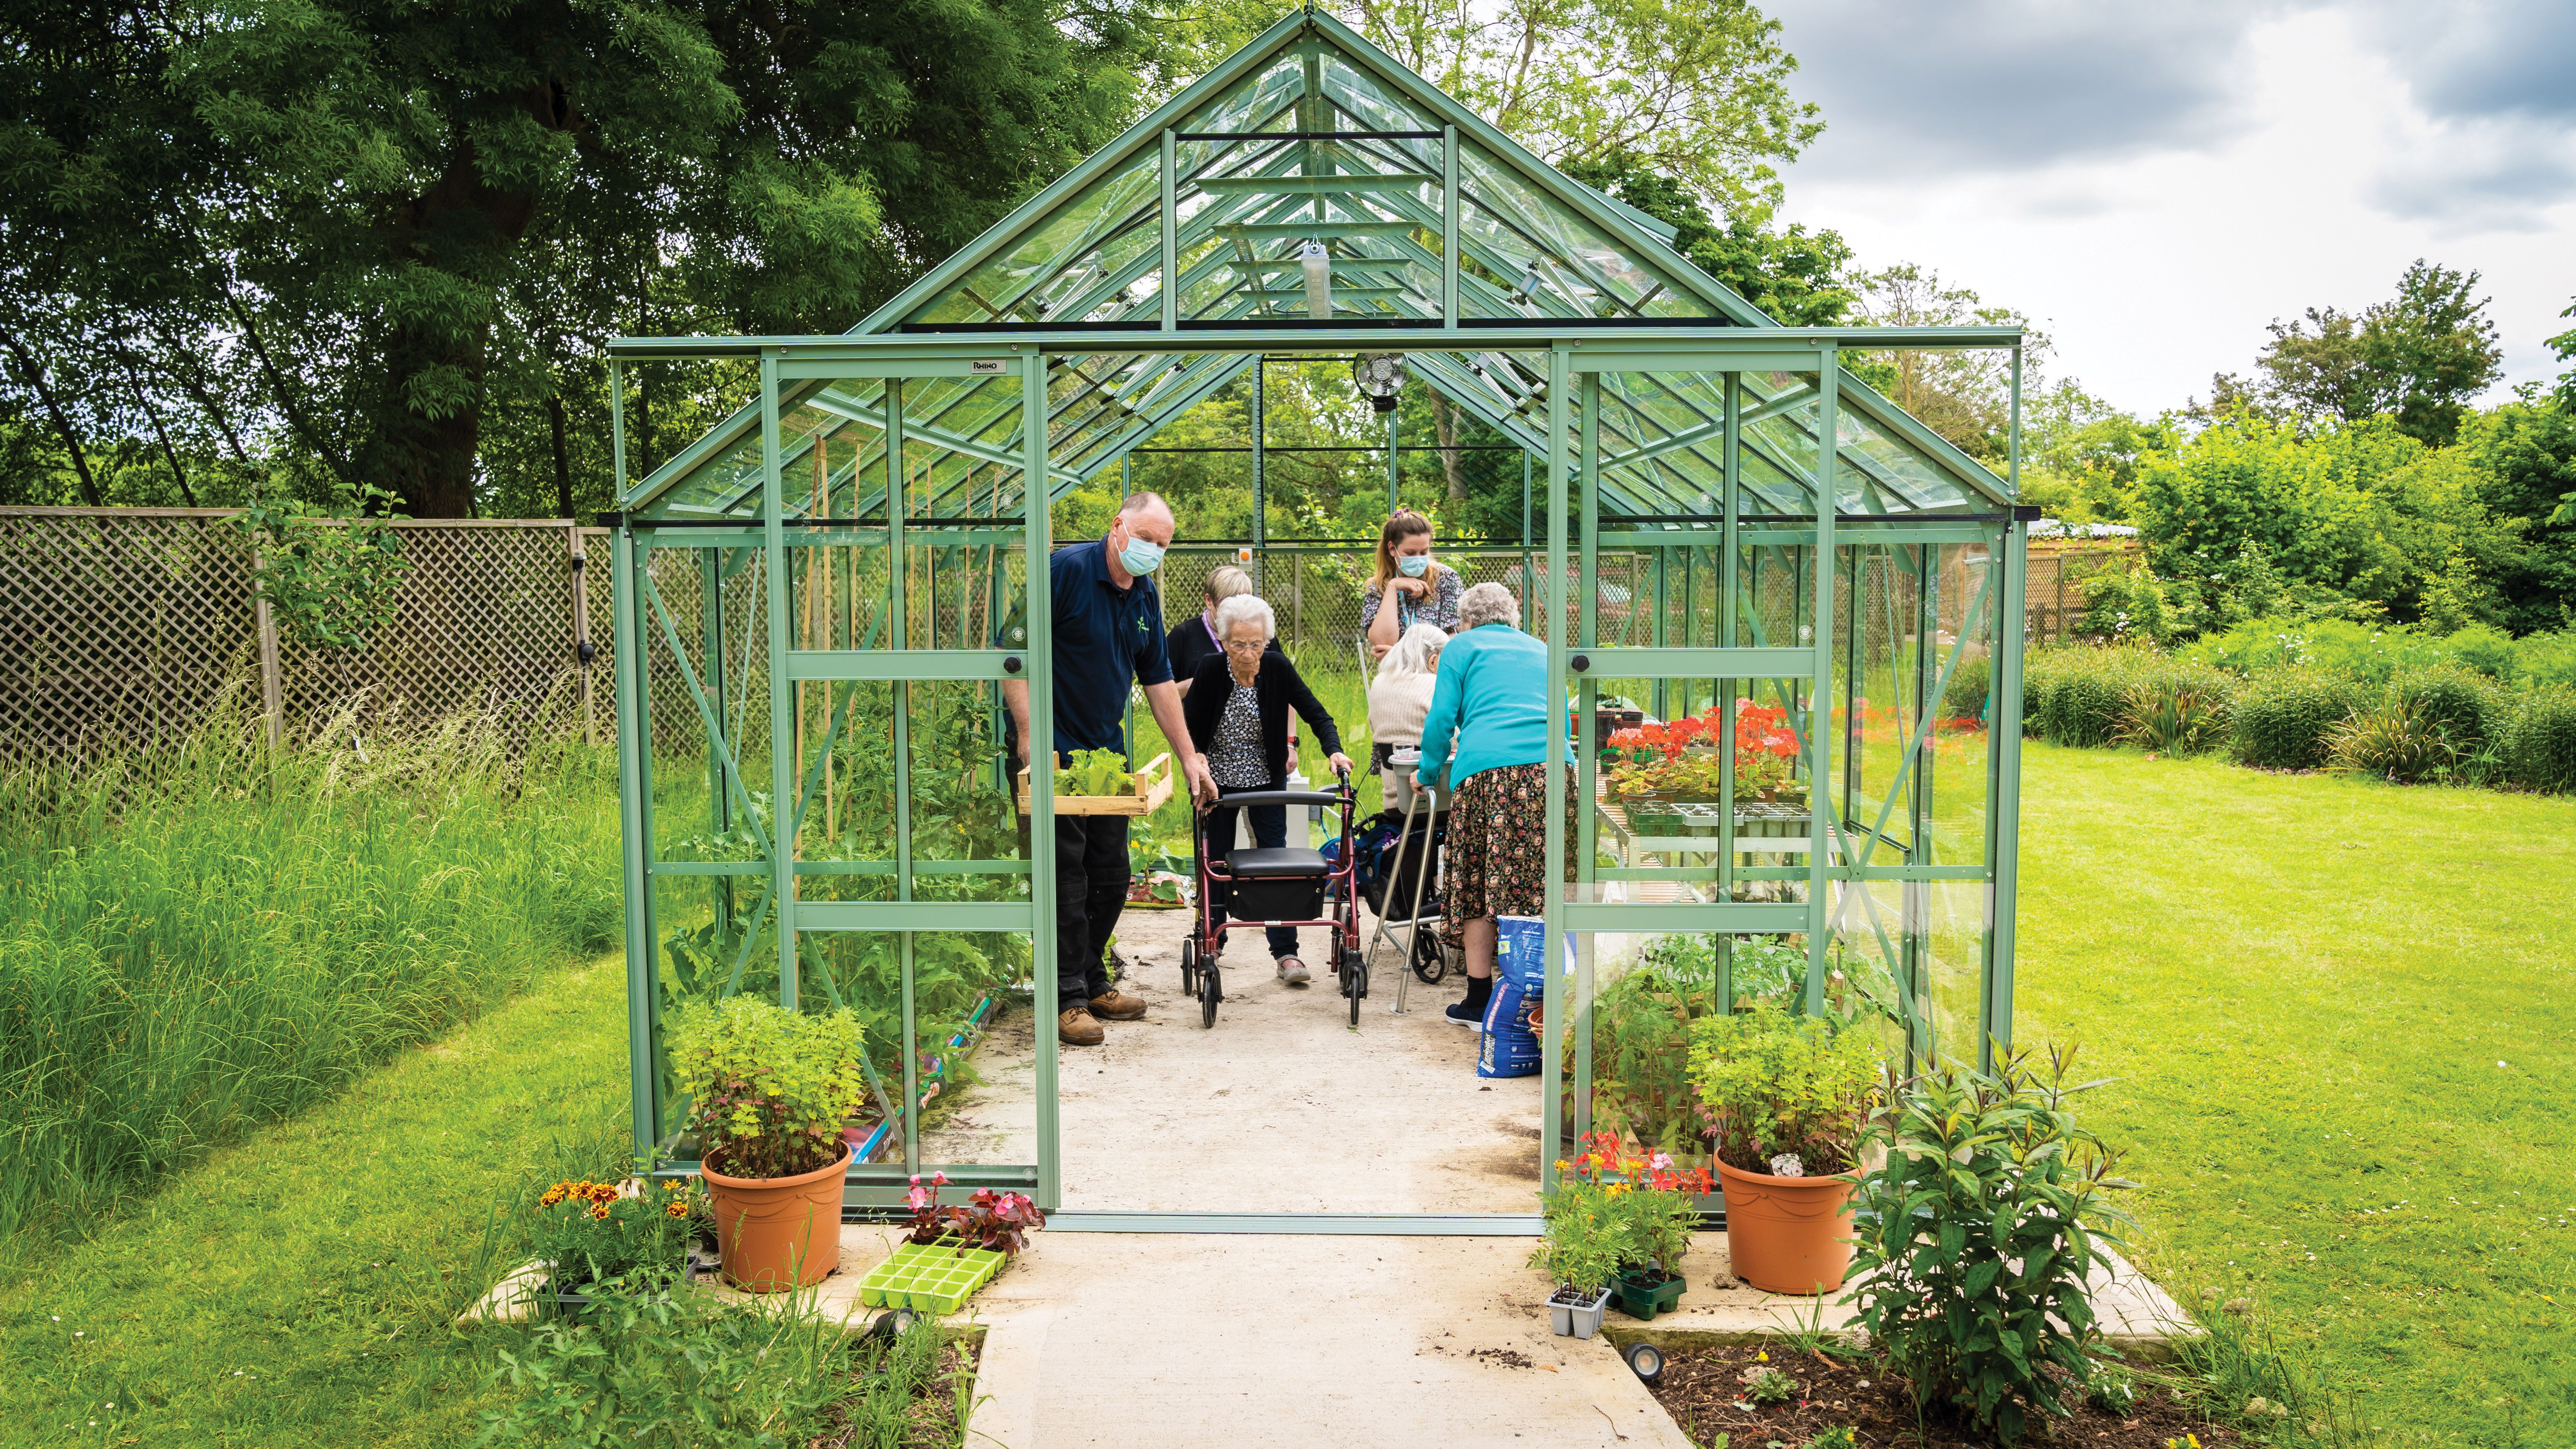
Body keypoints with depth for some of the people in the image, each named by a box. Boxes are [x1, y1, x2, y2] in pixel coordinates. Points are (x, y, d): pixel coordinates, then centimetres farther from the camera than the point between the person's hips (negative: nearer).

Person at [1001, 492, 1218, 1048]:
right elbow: (1010, 649, -17)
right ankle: (1067, 997, 3)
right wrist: (1029, 733, -21)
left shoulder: (1145, 595, 10)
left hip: (1108, 751, 8)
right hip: (1055, 751, -8)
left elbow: (1159, 680, 16)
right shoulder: (1067, 569, -13)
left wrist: (1189, 757, 14)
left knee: (1111, 873, 12)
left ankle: (1093, 982, 25)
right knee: (1067, 873, -6)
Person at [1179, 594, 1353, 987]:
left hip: (1267, 780, 0)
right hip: (1217, 781, 0)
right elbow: (1188, 726, -10)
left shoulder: (1278, 668, -16)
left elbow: (1315, 713, -12)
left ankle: (1286, 954, -4)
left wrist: (1334, 750, -28)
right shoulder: (1211, 671, -18)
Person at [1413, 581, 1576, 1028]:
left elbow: (1442, 717, 9)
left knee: (1478, 886, 3)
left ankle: (1480, 1001, 4)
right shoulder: (1539, 650, 28)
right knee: (1540, 887, 5)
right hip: (1552, 771, 4)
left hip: (1487, 771, -3)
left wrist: (1428, 773, 22)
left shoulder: (1462, 647, 16)